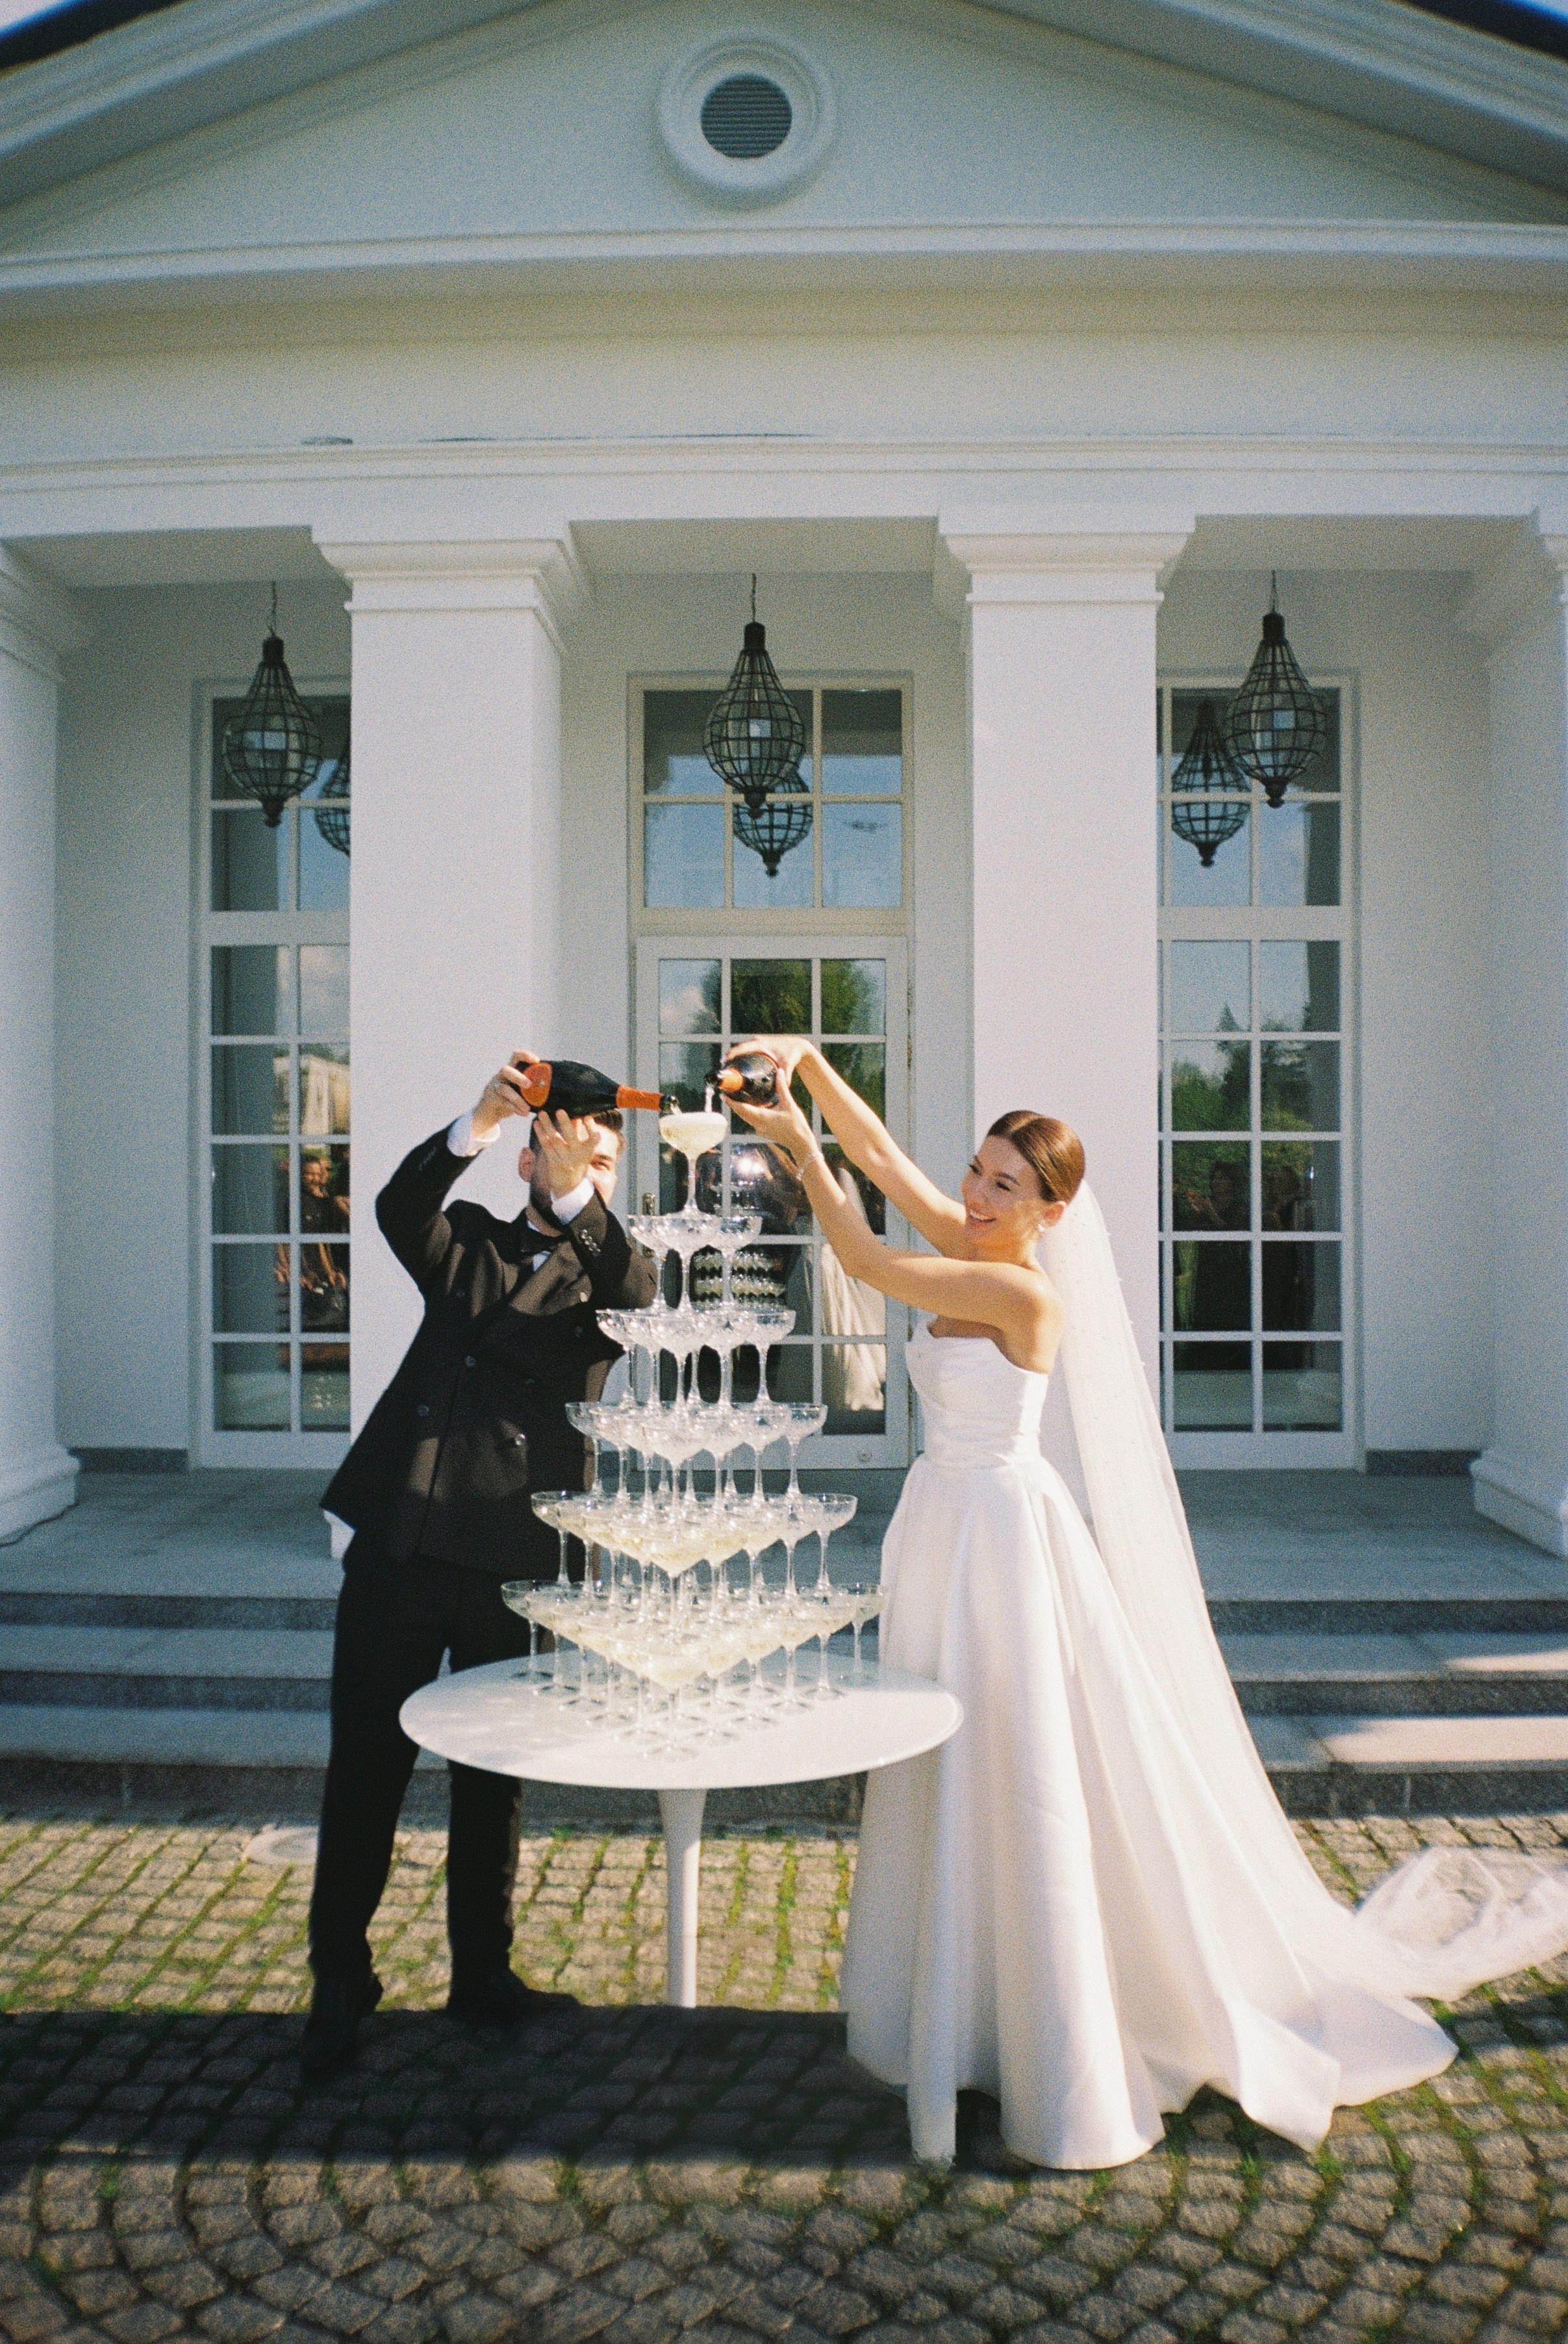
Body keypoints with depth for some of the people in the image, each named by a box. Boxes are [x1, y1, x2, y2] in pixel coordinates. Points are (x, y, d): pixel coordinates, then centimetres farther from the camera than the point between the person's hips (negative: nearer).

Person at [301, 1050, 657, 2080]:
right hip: (403, 1543, 1)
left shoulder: (606, 1272, 9)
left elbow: (636, 1302, -15)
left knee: (495, 1779, 13)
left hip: (520, 1561, 0)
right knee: (366, 1767, 8)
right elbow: (400, 1211, -9)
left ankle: (483, 1969, 31)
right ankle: (341, 1977, 26)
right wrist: (479, 1121, -26)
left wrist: (576, 1192, -29)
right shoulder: (468, 1245, 12)